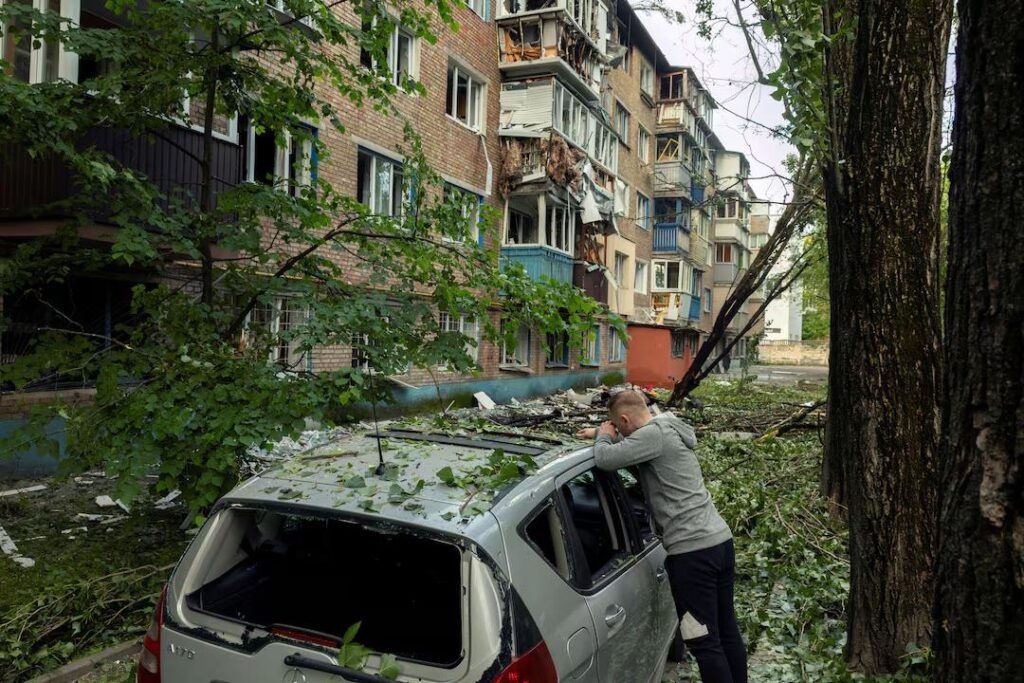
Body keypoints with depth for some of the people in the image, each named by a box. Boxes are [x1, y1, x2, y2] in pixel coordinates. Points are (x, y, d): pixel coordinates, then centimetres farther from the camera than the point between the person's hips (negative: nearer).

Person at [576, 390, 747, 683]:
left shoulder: (654, 433, -15)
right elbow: (631, 440, 35)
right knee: (727, 631, 18)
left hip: (692, 551, -10)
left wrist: (603, 437, 1)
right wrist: (601, 433, 27)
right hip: (721, 539, 10)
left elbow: (606, 459, -20)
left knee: (704, 643, -1)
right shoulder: (667, 430, 15)